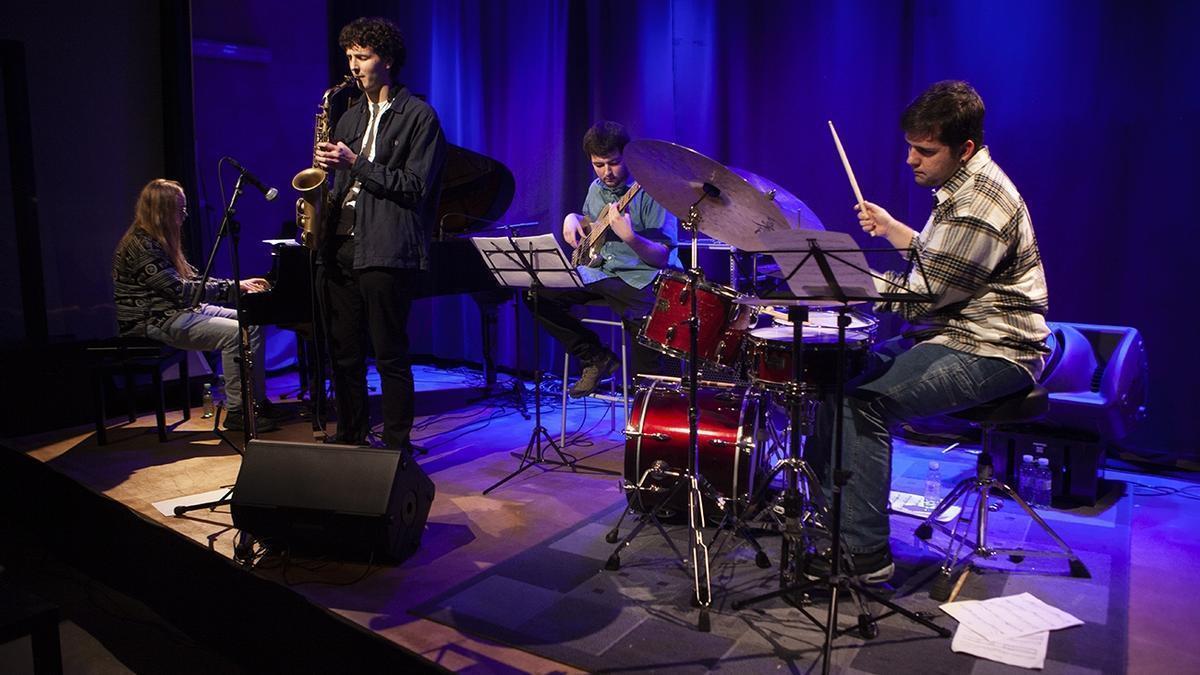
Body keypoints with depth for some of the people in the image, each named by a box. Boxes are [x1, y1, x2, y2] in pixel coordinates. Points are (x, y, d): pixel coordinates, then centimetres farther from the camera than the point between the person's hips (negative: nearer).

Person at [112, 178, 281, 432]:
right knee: (233, 333, -25)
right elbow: (180, 290, -23)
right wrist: (231, 286, -18)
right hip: (154, 322, -10)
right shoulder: (140, 245, -17)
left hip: (178, 310, 10)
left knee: (251, 324, 1)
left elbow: (193, 279, 16)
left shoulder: (160, 241, 16)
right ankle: (236, 412, -16)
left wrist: (240, 285, 5)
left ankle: (258, 401, 3)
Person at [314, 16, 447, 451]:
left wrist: (356, 163, -13)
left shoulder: (418, 116, 0)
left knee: (391, 358, -2)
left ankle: (396, 448, 8)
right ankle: (349, 442, 23)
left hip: (384, 253, -7)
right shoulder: (350, 117, 21)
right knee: (345, 357, 11)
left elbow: (415, 186, -9)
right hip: (339, 248, 7)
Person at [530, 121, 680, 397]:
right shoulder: (596, 188, 9)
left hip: (639, 278, -7)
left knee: (646, 320, -38)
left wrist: (630, 237, -36)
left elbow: (661, 258, -18)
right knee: (537, 293, -6)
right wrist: (573, 218, 7)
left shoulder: (650, 191, -13)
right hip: (599, 272, 7)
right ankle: (596, 358, 4)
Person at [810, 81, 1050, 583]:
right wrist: (893, 231, 12)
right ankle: (830, 516, 13)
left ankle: (865, 554, -15)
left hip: (992, 354, -11)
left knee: (863, 399, -25)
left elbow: (919, 297, -22)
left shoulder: (979, 205, -21)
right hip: (957, 335, 11)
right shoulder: (961, 187, 12)